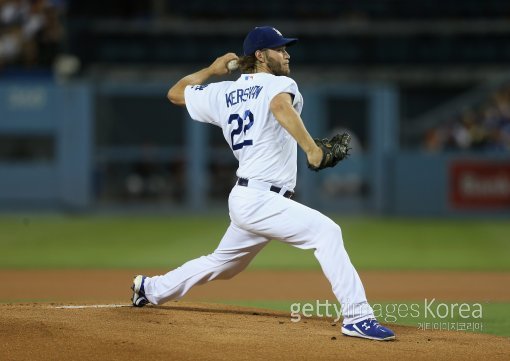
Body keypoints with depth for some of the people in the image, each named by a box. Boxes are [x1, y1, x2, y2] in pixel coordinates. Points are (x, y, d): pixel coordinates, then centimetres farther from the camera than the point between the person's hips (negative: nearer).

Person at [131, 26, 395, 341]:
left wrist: (212, 70, 35)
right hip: (260, 199, -9)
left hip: (244, 198, 9)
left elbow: (176, 93, 26)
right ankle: (357, 317, -33)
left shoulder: (222, 93, 15)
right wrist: (311, 146, -41)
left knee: (222, 264, 28)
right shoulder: (279, 84, -6)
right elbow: (281, 106, -31)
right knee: (326, 231, -21)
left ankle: (150, 289, 42)